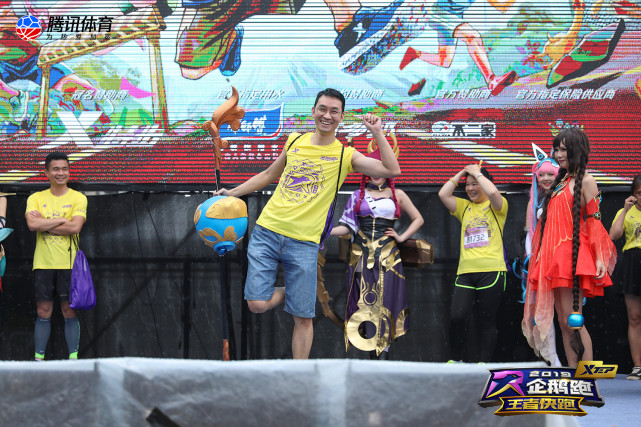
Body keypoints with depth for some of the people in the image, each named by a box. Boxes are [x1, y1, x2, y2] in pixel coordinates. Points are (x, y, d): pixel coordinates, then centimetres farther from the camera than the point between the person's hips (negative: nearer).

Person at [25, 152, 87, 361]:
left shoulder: (78, 198, 2)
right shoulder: (36, 199, 7)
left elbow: (75, 227, -13)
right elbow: (32, 224, -11)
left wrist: (44, 224, -10)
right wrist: (61, 220, -11)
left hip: (68, 263, -1)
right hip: (43, 263, 1)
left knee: (69, 312, 1)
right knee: (43, 313, 4)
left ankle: (73, 358, 6)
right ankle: (39, 358, 9)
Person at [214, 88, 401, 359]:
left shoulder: (346, 156, 1)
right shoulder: (295, 141, 10)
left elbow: (392, 170, -11)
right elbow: (270, 174, 25)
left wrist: (377, 133, -15)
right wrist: (231, 193, 20)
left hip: (304, 243, -2)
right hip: (267, 232, 2)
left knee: (303, 317, -1)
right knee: (257, 304, -10)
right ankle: (286, 294, 21)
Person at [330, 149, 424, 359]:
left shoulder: (397, 195, 11)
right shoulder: (358, 196, 13)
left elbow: (418, 219, 18)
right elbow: (347, 227, 8)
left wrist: (402, 237, 6)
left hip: (387, 257, -1)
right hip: (361, 255, 1)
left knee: (385, 301, -8)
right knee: (364, 302, -4)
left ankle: (384, 352, -9)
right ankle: (372, 355, -1)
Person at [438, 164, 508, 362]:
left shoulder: (496, 206, 6)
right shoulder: (464, 207, 20)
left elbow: (492, 192, -16)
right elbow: (443, 194, 7)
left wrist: (477, 173, -2)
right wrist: (461, 174, 11)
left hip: (491, 271, -4)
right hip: (466, 272, 4)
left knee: (487, 321, -1)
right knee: (457, 317, -10)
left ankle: (484, 363, 5)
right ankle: (456, 360, 4)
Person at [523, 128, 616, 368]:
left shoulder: (585, 181, -3)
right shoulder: (561, 181, 20)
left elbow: (594, 220, -9)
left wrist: (600, 258, -17)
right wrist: (542, 255, 19)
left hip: (573, 258, -8)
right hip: (555, 258, 8)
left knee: (572, 321, -13)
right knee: (564, 323, 5)